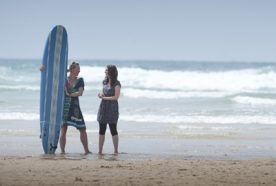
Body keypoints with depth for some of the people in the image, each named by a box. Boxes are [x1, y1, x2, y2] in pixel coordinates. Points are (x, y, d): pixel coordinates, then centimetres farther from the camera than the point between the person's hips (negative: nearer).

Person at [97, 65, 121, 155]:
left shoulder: (116, 84, -9)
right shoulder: (105, 82, 12)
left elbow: (116, 97, -13)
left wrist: (104, 97, -11)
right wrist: (101, 94, 0)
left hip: (112, 108, -7)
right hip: (103, 107, 7)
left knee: (113, 130, -4)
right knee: (101, 130, 6)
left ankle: (116, 151, 3)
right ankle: (100, 151, 10)